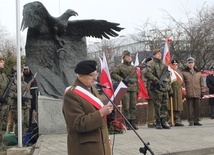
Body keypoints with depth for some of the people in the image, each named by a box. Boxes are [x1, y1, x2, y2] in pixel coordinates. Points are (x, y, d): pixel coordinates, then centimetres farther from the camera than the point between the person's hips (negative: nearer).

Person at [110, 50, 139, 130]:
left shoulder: (133, 67, 19)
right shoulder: (120, 66, 1)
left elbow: (136, 78, 22)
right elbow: (112, 74, -9)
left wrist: (137, 89, 14)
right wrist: (121, 80, -14)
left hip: (133, 89, 5)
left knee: (133, 106, 5)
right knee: (126, 107, -6)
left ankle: (133, 123, 11)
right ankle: (127, 123, -1)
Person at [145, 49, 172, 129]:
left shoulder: (164, 65, 20)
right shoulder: (152, 65, -4)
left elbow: (168, 76, 27)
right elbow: (147, 73, -19)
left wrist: (169, 86, 18)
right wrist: (156, 80, -20)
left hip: (165, 89, 7)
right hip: (157, 89, -7)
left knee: (165, 106, 7)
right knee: (157, 106, -3)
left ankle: (163, 122, 14)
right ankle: (158, 123, 3)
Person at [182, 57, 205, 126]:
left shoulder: (198, 72, 17)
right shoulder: (184, 72, 7)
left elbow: (201, 82, 17)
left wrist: (202, 91, 10)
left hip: (197, 93, 3)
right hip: (189, 93, -3)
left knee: (197, 107, 3)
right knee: (190, 108, -2)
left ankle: (196, 121, 11)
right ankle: (191, 121, 4)